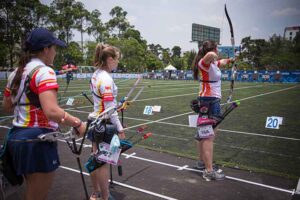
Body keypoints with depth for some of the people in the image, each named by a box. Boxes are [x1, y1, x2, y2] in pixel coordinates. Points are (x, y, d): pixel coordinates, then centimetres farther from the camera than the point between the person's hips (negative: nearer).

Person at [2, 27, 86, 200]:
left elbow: (7, 106, 22)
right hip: (38, 140, -9)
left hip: (17, 137, 9)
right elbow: (51, 111, -28)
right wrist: (78, 124, -18)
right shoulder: (44, 71, -15)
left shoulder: (16, 73, 11)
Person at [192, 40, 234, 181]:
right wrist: (214, 56, -17)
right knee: (209, 135, -9)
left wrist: (229, 60, 54)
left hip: (211, 100, 10)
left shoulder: (212, 63, 14)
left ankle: (202, 161, 33)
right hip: (210, 100, -10)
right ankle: (209, 171, -5)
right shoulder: (204, 63, -15)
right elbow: (210, 55, -39)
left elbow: (222, 62, 37)